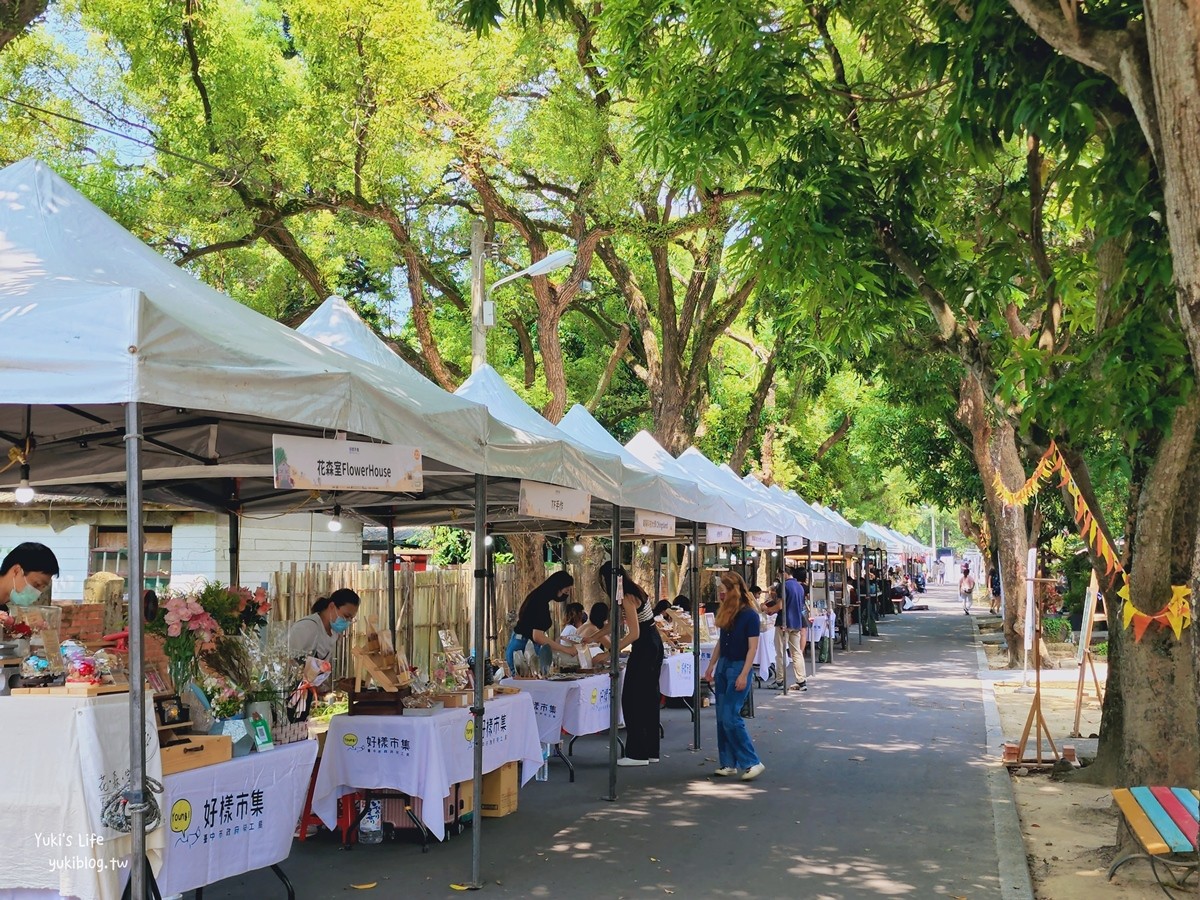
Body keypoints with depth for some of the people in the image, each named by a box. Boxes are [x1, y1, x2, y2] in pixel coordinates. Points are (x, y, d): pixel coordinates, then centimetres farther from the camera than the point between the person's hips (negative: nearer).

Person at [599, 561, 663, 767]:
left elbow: (634, 634, -22)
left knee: (632, 699, -4)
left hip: (644, 648, -10)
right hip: (653, 645, 10)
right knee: (648, 698, 14)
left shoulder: (628, 598, -18)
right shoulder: (633, 591, 11)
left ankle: (637, 753, -2)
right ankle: (651, 751, 19)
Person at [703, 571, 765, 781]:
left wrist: (744, 675, -20)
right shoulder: (726, 613, 8)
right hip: (723, 665, 8)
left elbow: (753, 647, -15)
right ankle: (729, 764, 13)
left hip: (739, 667, -8)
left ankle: (752, 763, -6)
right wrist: (711, 667, 17)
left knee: (730, 717, -13)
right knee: (722, 718, 7)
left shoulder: (749, 614, -13)